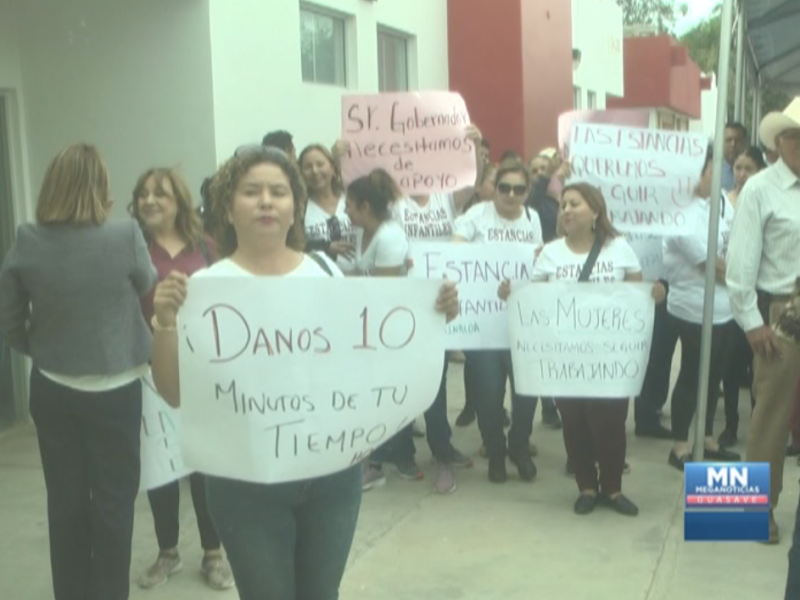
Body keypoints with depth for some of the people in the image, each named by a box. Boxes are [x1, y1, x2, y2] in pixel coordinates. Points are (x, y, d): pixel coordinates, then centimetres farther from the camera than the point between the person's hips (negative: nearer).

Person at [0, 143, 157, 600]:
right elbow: (148, 288, 5)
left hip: (52, 389, 3)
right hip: (115, 390, -3)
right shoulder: (126, 236, -16)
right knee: (113, 501, 10)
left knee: (65, 500, 16)